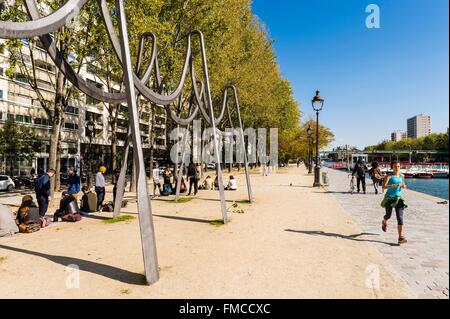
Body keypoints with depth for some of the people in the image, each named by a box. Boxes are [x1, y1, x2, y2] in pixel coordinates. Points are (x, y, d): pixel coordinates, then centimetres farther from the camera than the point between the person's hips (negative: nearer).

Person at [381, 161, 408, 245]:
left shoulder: (402, 176, 6)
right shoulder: (389, 176, -9)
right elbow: (383, 186, -20)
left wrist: (404, 186, 1)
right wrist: (394, 185, -29)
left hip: (399, 198, 3)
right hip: (389, 198, -3)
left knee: (400, 217, -9)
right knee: (388, 215, 15)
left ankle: (401, 237, -8)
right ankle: (384, 222, 52)